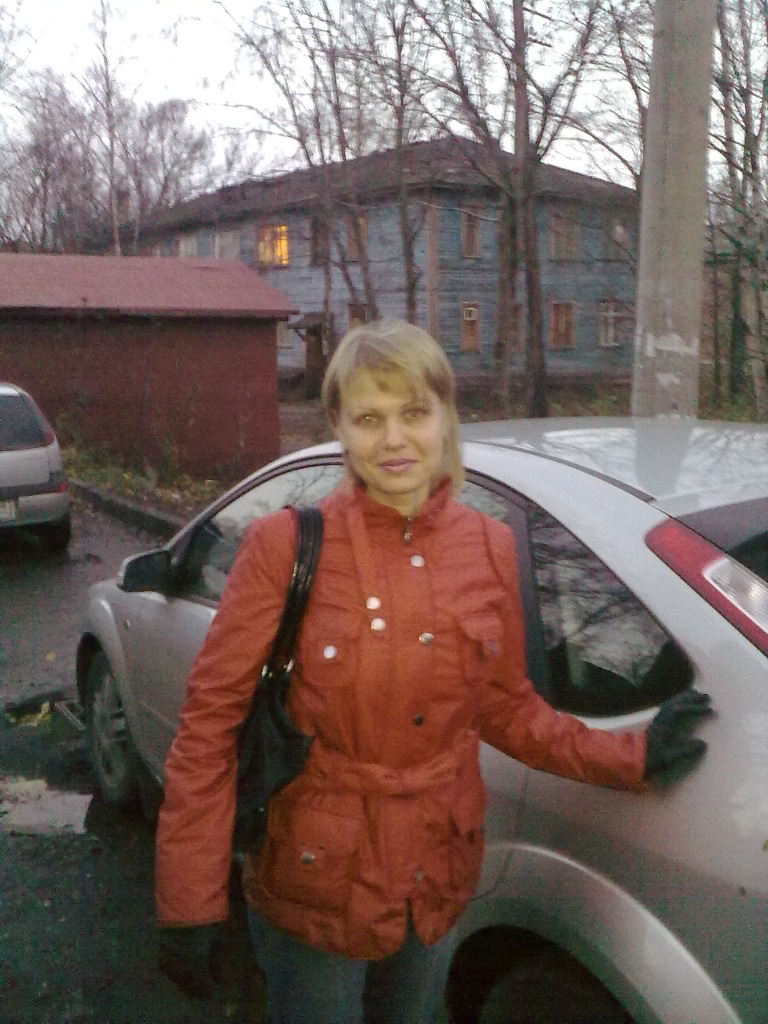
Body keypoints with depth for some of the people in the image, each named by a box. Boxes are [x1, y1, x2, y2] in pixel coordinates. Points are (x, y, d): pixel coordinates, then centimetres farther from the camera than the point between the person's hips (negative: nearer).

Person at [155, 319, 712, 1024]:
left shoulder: (490, 548, -5)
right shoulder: (288, 546, -16)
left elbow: (506, 708, 6)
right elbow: (211, 720, -14)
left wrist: (634, 756, -1)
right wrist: (190, 901, -14)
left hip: (440, 885, 4)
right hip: (313, 892, -3)